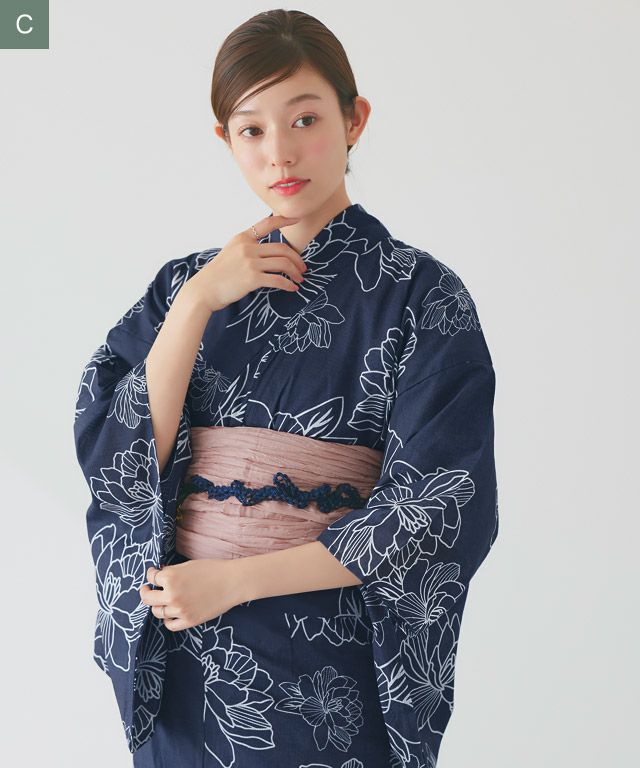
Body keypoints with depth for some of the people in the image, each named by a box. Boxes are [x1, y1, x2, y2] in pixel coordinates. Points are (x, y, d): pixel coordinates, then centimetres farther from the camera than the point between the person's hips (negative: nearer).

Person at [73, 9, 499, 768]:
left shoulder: (422, 296, -8)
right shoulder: (185, 284, 3)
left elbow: (439, 512, -14)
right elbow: (115, 465, -5)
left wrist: (233, 580, -15)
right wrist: (197, 302, -14)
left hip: (332, 673, -3)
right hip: (183, 668, 3)